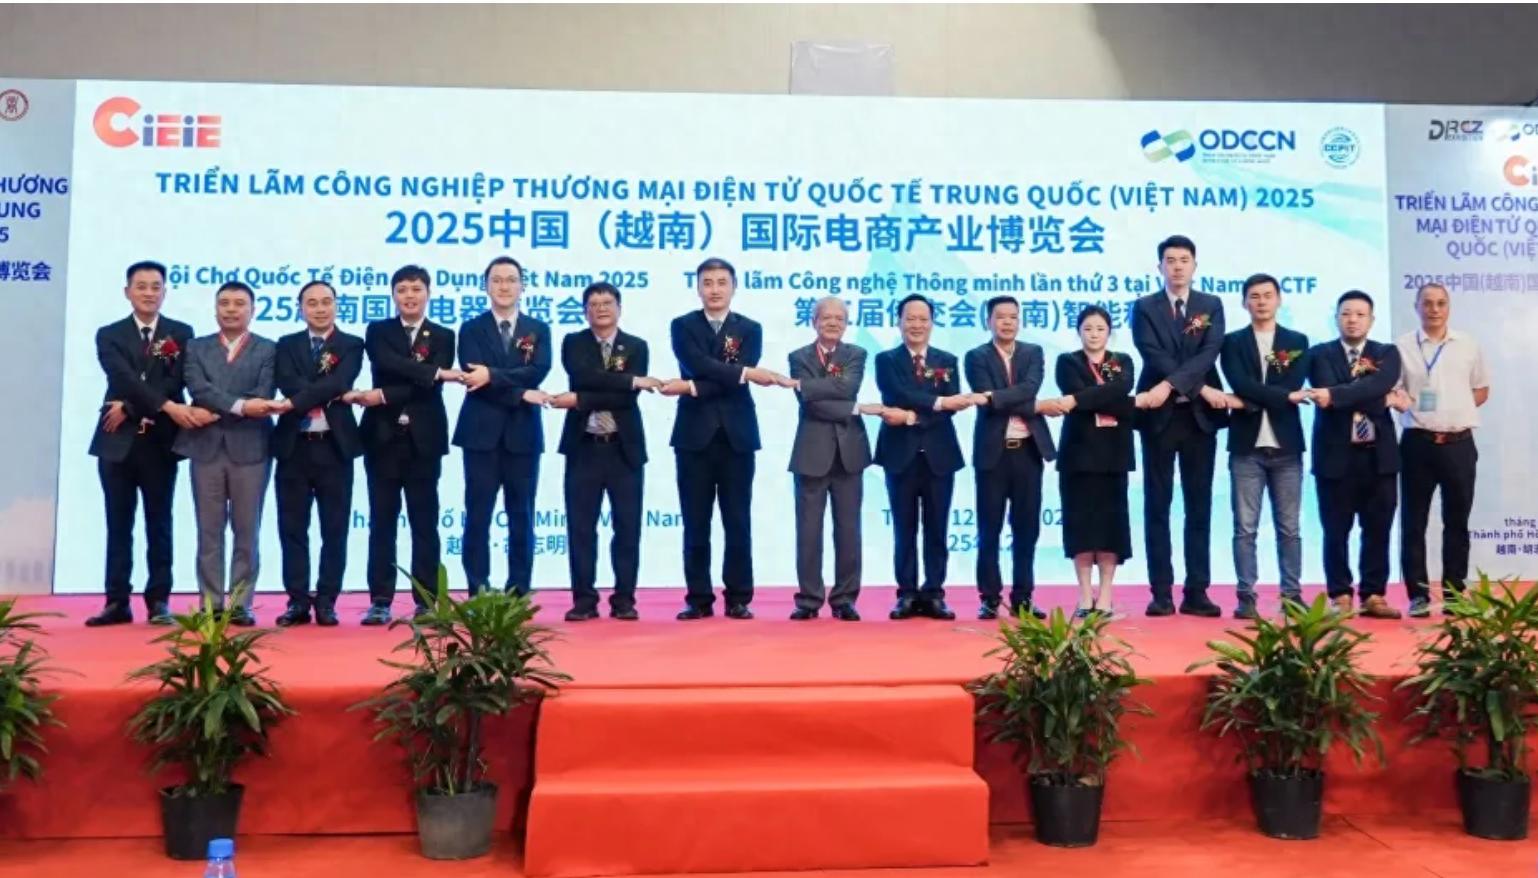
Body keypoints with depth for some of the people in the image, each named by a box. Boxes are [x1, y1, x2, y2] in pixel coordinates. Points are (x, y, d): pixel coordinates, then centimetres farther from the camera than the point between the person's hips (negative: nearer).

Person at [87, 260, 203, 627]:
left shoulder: (181, 333, 6)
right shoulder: (109, 335, 6)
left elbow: (175, 381, -6)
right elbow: (125, 378, -11)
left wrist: (128, 408, -12)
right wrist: (168, 407, -23)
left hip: (160, 441, -1)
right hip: (117, 440, 1)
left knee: (159, 525, 4)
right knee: (118, 525, 6)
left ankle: (159, 601, 8)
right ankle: (117, 601, 10)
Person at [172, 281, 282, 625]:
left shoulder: (268, 349, 5)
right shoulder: (196, 347, 11)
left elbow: (263, 397, -8)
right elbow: (199, 389, -6)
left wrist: (216, 411, -13)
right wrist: (239, 406, -19)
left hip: (250, 448, -2)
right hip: (206, 447, 2)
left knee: (246, 531, 2)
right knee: (209, 531, 5)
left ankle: (241, 604, 8)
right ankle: (211, 604, 11)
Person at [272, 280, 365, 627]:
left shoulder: (351, 345, 4)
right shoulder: (287, 345, 10)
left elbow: (338, 383, -15)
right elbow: (288, 384, -9)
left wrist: (294, 403, -21)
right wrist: (326, 396, -19)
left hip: (334, 446, -2)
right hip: (294, 446, 2)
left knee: (334, 529, 2)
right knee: (293, 528, 4)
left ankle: (326, 601, 10)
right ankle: (298, 601, 12)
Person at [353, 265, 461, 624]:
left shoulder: (442, 336, 6)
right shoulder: (377, 331, 8)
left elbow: (431, 388, -8)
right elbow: (388, 363, -14)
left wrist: (382, 396, -18)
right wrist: (436, 372, -22)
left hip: (423, 440, 0)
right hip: (383, 437, 1)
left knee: (424, 522, 3)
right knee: (382, 521, 3)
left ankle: (426, 602, 9)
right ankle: (380, 601, 7)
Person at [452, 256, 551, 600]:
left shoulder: (538, 329, 9)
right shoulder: (471, 329, 6)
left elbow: (538, 371, -9)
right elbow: (475, 378, -9)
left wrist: (493, 375, -19)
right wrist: (521, 394, -16)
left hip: (523, 434, 1)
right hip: (482, 433, -1)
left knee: (521, 516, 5)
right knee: (477, 516, 1)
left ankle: (519, 594, 12)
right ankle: (477, 594, 7)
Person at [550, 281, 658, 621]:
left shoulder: (636, 346, 3)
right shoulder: (573, 343, 5)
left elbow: (628, 398, -11)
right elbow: (583, 376, -16)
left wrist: (579, 400, -16)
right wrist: (632, 379, -20)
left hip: (625, 447, 0)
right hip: (584, 447, 0)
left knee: (627, 526, 3)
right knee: (581, 526, 2)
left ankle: (624, 599, 12)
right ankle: (584, 600, 11)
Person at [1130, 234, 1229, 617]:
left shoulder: (1211, 305, 8)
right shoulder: (1145, 308, 4)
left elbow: (1209, 353, -8)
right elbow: (1154, 357, -9)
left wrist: (1171, 384, -21)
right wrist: (1200, 388, -17)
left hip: (1200, 416, 2)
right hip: (1160, 415, -1)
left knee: (1199, 505, 4)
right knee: (1157, 505, 1)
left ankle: (1196, 592, 9)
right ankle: (1161, 592, 6)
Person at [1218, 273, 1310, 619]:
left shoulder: (1297, 341, 9)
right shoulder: (1233, 342, 7)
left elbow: (1294, 384, -6)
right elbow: (1240, 384, -10)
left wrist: (1248, 402, -11)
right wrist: (1283, 396, -14)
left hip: (1286, 446, 1)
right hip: (1246, 446, -1)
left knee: (1289, 527, 7)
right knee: (1245, 528, -1)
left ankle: (1292, 594, 14)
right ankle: (1246, 596, 4)